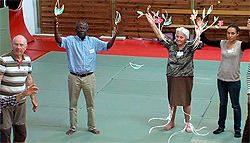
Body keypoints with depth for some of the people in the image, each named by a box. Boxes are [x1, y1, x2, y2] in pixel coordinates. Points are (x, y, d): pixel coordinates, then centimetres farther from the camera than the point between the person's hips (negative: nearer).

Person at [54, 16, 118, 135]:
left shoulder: (93, 41, 0)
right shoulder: (71, 41, -5)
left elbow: (107, 46, -3)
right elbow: (59, 40, -21)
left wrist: (114, 37, -23)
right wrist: (56, 28, -40)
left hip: (89, 77, 1)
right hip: (74, 77, -1)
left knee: (90, 104, 12)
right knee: (73, 104, 12)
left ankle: (92, 127, 28)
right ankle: (73, 127, 28)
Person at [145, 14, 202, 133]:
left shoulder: (190, 47, -7)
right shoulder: (171, 45, -2)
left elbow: (198, 43, -24)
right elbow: (161, 36, -7)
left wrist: (198, 32, -42)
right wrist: (152, 24, -19)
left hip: (186, 78, -2)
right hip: (172, 77, 2)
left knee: (186, 101, 7)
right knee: (172, 100, 13)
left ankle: (187, 124, 22)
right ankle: (171, 122, 29)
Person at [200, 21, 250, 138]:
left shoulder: (240, 45, -10)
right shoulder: (222, 43, 1)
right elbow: (206, 41, 3)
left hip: (234, 80, -4)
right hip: (221, 78, 4)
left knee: (235, 105, 7)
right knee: (222, 104, 16)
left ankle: (237, 129, 19)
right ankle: (221, 126, 28)